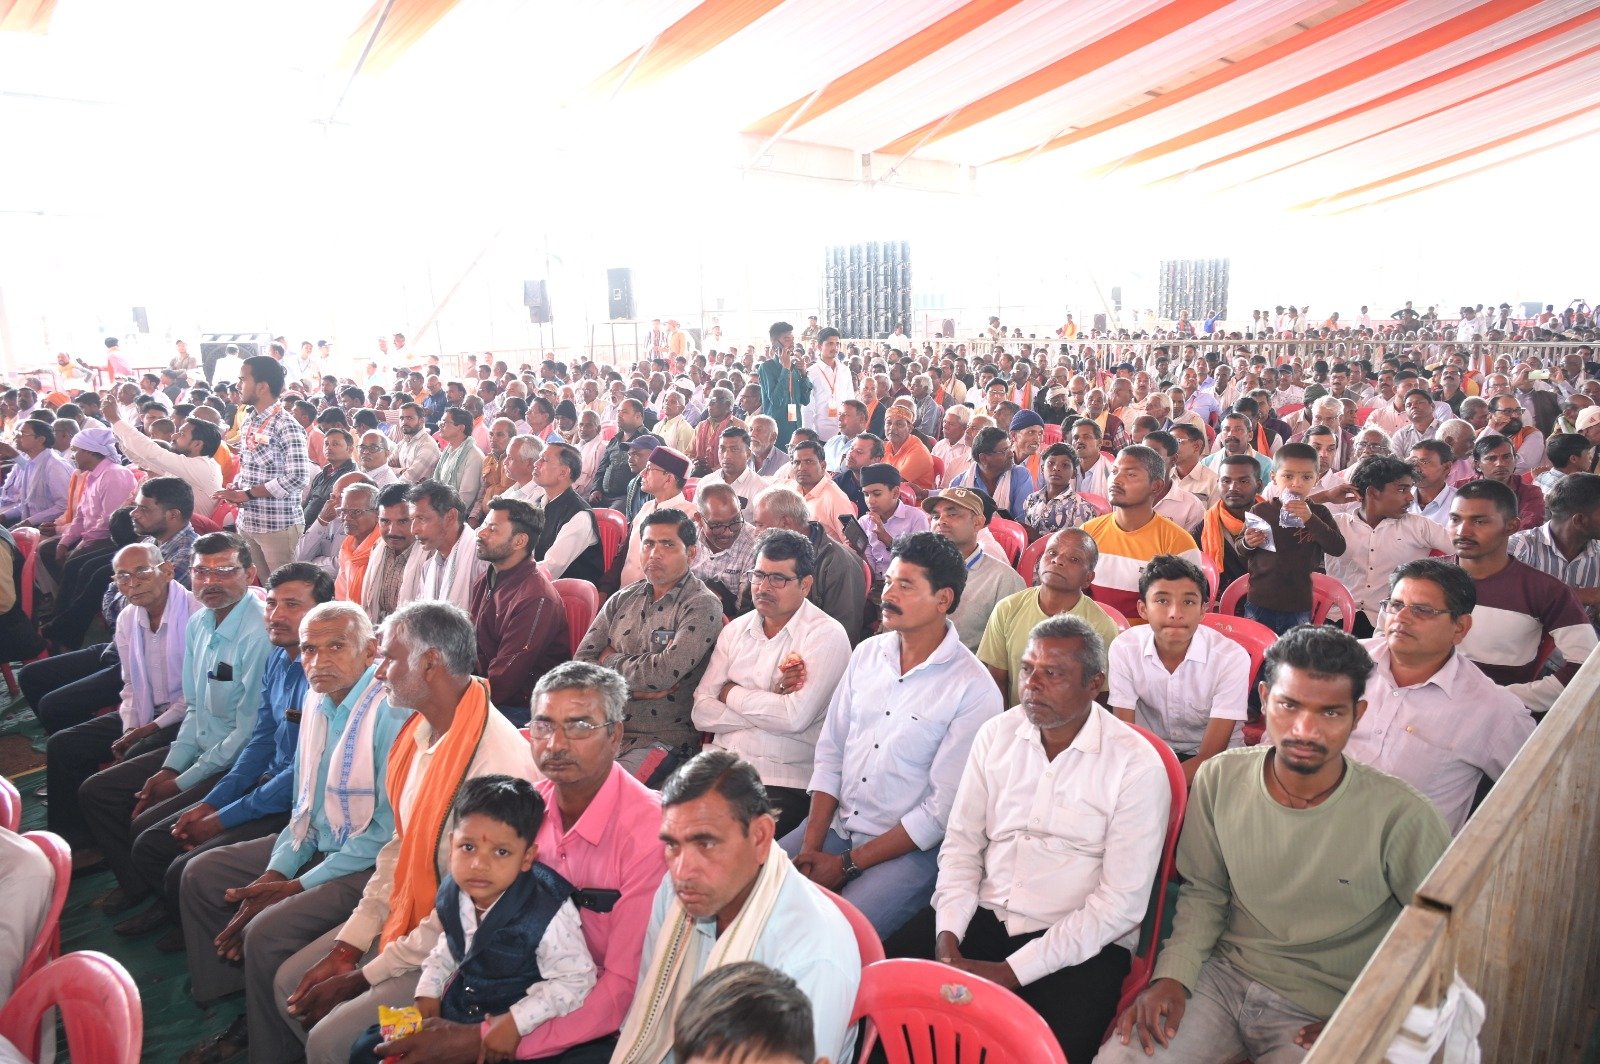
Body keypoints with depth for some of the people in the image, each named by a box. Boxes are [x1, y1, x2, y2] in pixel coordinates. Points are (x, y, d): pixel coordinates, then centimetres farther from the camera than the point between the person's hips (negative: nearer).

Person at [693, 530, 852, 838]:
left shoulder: (826, 635, -4)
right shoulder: (735, 630, 12)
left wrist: (731, 693, -3)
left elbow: (795, 717, -17)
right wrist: (770, 701, -9)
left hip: (783, 781, -5)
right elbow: (702, 713, 3)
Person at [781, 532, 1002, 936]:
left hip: (911, 847, -5)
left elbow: (943, 810, -14)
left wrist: (848, 864, -13)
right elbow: (830, 752, 7)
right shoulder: (868, 652, 6)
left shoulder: (974, 690, -14)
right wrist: (811, 845, -5)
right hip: (835, 825, 6)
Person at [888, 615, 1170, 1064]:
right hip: (982, 916, 4)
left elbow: (1121, 904, -12)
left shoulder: (1137, 765, -9)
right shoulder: (997, 734, 6)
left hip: (1079, 943, -3)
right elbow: (961, 842, 10)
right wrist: (947, 934, -7)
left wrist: (1011, 973, -15)